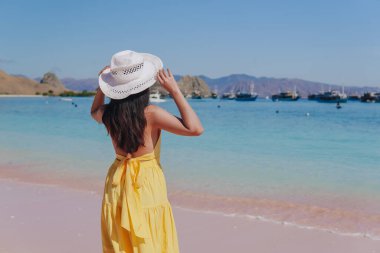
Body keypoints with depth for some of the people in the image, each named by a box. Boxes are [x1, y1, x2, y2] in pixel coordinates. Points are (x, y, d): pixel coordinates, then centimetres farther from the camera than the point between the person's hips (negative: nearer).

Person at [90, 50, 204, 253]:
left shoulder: (108, 114, -3)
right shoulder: (150, 114, -20)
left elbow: (94, 112, 23)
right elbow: (195, 129, -21)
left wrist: (102, 86, 12)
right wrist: (174, 91, -19)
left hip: (116, 184, 5)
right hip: (146, 185, -5)